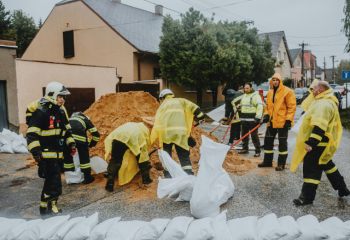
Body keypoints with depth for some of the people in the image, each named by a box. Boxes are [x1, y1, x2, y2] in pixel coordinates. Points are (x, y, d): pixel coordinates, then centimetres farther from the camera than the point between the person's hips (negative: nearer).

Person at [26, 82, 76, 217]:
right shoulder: (41, 112, -13)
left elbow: (64, 130, 26)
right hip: (45, 154, -9)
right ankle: (49, 208, 5)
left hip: (56, 153, 9)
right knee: (55, 182, -9)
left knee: (51, 180, 15)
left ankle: (48, 207, 27)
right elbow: (31, 133, -18)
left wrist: (71, 143, 17)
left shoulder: (60, 112, 13)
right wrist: (35, 151, -26)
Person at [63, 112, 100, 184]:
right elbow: (96, 134, 21)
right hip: (78, 136, -4)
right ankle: (87, 178, 16)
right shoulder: (86, 120, 30)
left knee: (67, 155, 20)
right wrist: (90, 145, 29)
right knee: (84, 156, 9)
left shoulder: (71, 119, 41)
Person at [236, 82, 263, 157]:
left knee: (254, 135, -5)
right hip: (244, 119, 8)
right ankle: (245, 148, 28)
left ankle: (257, 151, 3)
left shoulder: (255, 96, -10)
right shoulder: (244, 96, 17)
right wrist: (240, 105, 7)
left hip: (252, 120, -8)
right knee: (244, 134, 14)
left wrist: (257, 118, -21)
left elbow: (260, 107, -17)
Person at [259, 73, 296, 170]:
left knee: (282, 143, 1)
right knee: (268, 141, 13)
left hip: (282, 122, -7)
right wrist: (266, 115, 3)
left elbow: (292, 106, -11)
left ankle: (281, 164, 11)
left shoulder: (287, 92, -8)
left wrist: (288, 120, -16)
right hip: (271, 122, 7)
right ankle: (267, 161, 26)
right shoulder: (270, 93, 13)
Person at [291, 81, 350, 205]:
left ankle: (307, 197, 6)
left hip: (318, 145, -11)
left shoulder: (324, 104, -23)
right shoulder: (328, 102, 14)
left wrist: (310, 142, -33)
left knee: (311, 169, -3)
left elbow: (319, 127, -32)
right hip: (323, 144, 11)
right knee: (327, 165, 25)